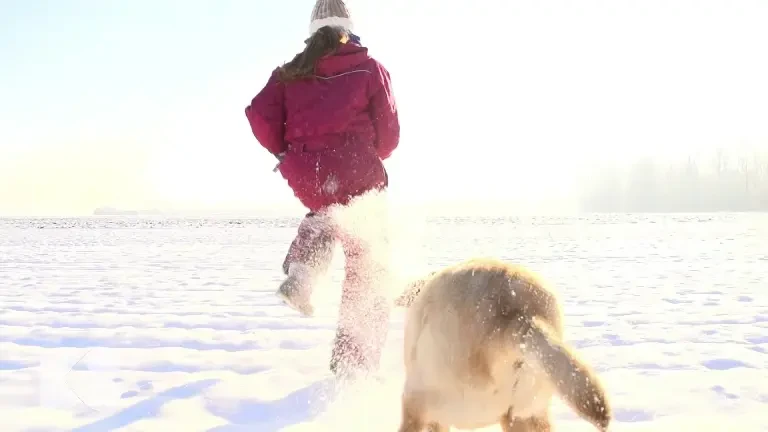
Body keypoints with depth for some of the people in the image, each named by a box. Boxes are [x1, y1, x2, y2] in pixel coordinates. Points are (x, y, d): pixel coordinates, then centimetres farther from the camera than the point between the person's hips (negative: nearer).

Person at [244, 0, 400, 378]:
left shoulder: (291, 72, 12)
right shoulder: (369, 68, 6)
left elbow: (259, 114, 0)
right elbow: (388, 134, 5)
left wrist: (285, 151, 16)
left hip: (305, 177, 3)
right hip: (356, 174, -3)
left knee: (327, 210, 38)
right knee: (365, 271, 8)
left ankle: (301, 270, 10)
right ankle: (356, 362, 7)